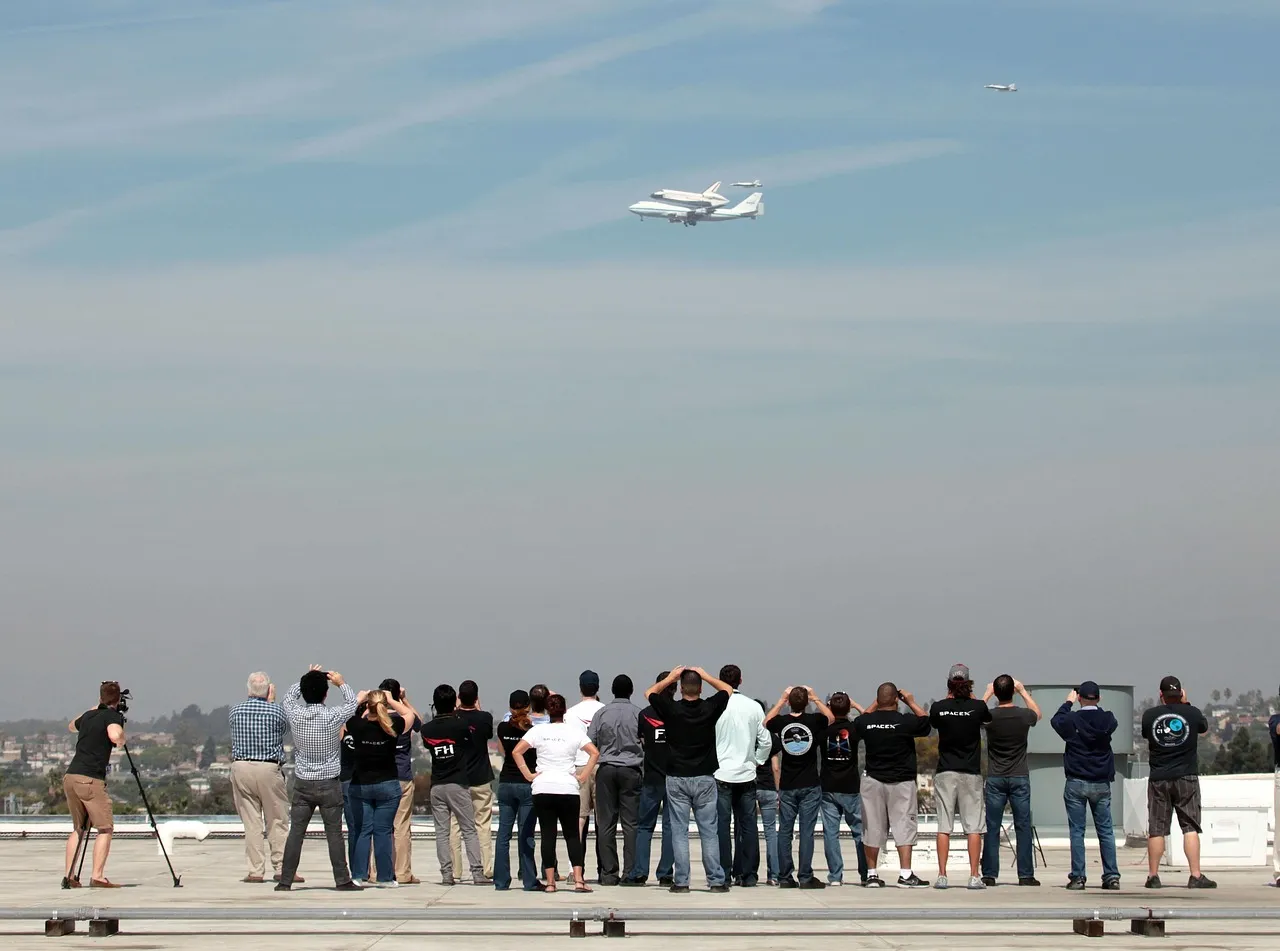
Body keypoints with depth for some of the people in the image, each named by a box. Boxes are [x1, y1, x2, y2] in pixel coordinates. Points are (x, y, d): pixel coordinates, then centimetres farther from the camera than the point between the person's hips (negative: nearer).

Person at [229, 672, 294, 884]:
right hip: (269, 769, -2)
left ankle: (255, 871, 3)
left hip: (240, 768, 2)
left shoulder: (235, 711, 3)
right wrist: (270, 702, 17)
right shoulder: (276, 711, -5)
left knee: (251, 822, 4)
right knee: (277, 821, 5)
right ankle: (281, 869, 4)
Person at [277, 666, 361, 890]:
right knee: (334, 833, 3)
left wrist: (307, 680, 20)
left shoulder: (296, 715, -8)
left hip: (303, 783, 2)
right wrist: (342, 683, 20)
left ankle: (285, 881, 4)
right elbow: (353, 702, 7)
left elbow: (288, 696, 16)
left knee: (296, 832, 4)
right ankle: (343, 880, 6)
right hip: (329, 784, -2)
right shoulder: (333, 717, -13)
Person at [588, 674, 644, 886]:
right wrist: (644, 773, 9)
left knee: (605, 823, 4)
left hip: (606, 770, 1)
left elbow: (590, 743, 4)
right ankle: (630, 872, -5)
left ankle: (608, 873, 1)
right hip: (631, 770, -1)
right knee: (631, 823, 0)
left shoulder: (601, 713, 3)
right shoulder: (638, 714, -1)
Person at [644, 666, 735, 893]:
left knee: (679, 831, 2)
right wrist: (705, 676, 18)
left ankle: (681, 881, -1)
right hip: (705, 779, 1)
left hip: (677, 779, -1)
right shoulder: (710, 708, -6)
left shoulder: (672, 709, -8)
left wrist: (671, 677, 17)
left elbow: (650, 692, 11)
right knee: (709, 831, 4)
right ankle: (716, 880, 3)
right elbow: (727, 690, 15)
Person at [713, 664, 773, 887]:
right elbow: (766, 741, 4)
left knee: (721, 825, 1)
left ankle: (722, 874, -1)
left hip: (720, 774, -3)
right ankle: (748, 875, 8)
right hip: (747, 774, 3)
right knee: (748, 825, 7)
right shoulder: (754, 707, 2)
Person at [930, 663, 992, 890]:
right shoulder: (977, 707, -6)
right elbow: (988, 718, 17)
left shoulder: (938, 708, -4)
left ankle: (942, 876, -2)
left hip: (945, 773, 1)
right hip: (971, 773, -1)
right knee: (974, 827, 2)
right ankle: (974, 876, -2)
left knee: (943, 826, 2)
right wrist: (972, 698, 27)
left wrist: (949, 698, 22)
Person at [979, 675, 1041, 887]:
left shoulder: (989, 716, -9)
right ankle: (1026, 875, 3)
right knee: (1023, 827, 4)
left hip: (995, 779, 0)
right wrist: (1023, 692, 24)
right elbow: (1037, 713, 19)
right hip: (1019, 778, 0)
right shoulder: (1023, 715, -7)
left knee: (992, 828, 3)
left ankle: (989, 875, 3)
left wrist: (987, 694, 22)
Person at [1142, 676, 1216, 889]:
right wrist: (1185, 704, 24)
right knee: (1190, 827, 0)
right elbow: (1204, 727, 18)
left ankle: (1153, 876, 7)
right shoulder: (1192, 713, -4)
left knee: (1156, 829, 5)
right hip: (1186, 777, -1)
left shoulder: (1150, 715, -2)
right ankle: (1196, 876, -6)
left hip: (1158, 778, 1)